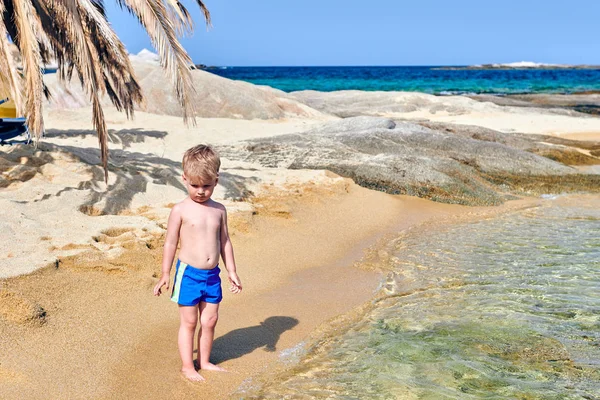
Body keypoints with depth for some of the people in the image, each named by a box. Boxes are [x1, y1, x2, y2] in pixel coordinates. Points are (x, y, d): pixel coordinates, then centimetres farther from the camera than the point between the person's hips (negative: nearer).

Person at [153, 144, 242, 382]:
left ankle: (205, 361, 28)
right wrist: (165, 275, -3)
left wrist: (232, 272, 10)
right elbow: (171, 243, -5)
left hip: (212, 275, 4)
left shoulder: (219, 210, 3)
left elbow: (224, 242, 11)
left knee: (210, 320, 12)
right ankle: (187, 366, 17)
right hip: (188, 273, -4)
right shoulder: (181, 210, -9)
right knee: (189, 322, 5)